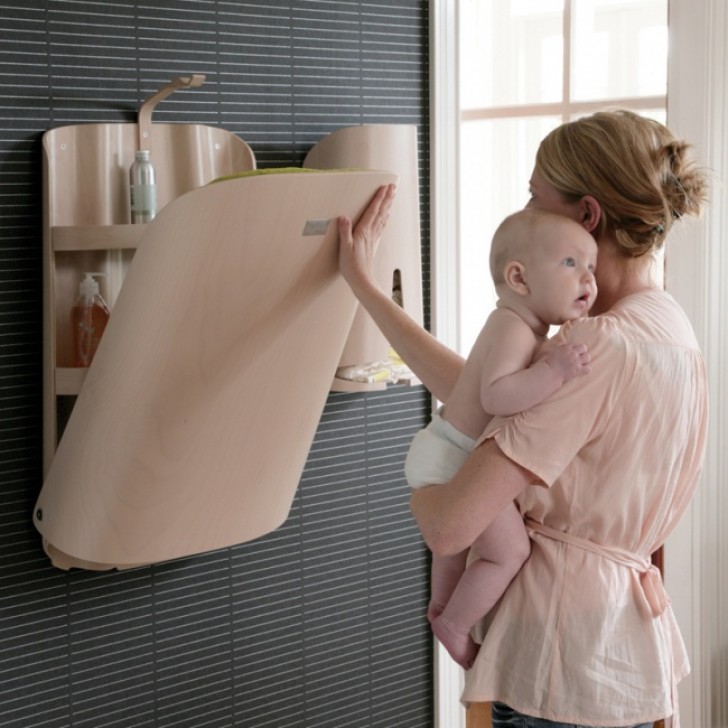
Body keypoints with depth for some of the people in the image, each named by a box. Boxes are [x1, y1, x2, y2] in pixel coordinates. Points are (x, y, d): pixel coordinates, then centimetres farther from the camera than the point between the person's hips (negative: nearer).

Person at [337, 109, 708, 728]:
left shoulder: (602, 347, -23)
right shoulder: (664, 325, 6)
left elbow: (449, 526, -25)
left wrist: (420, 489, -1)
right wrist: (364, 286, 12)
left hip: (567, 674, -9)